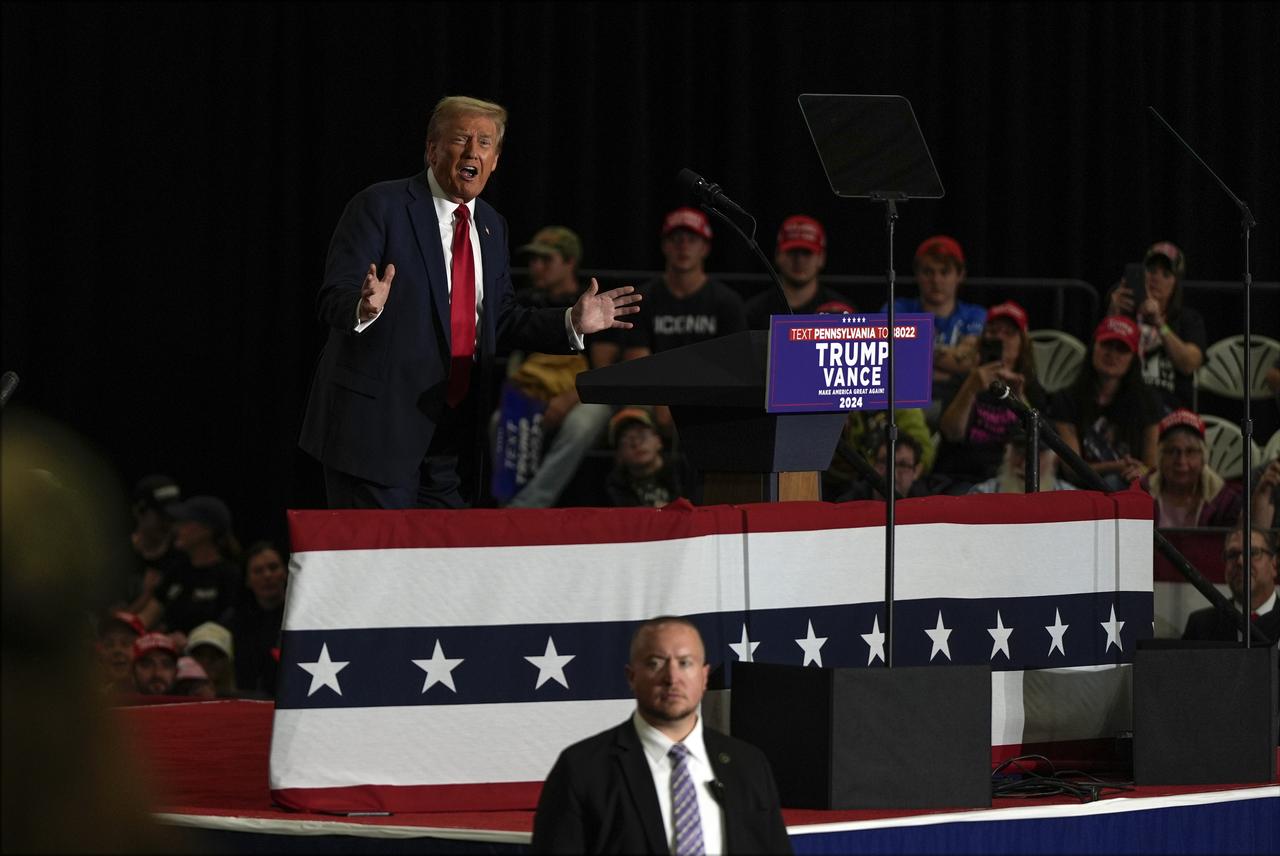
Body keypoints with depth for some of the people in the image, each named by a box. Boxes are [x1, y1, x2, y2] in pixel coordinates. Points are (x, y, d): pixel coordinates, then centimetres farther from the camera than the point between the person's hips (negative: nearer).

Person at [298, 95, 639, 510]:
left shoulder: (491, 226, 14)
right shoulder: (379, 207, -8)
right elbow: (333, 300, -15)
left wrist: (572, 323, 6)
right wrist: (365, 308, -38)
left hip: (453, 436, 7)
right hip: (378, 423, -7)